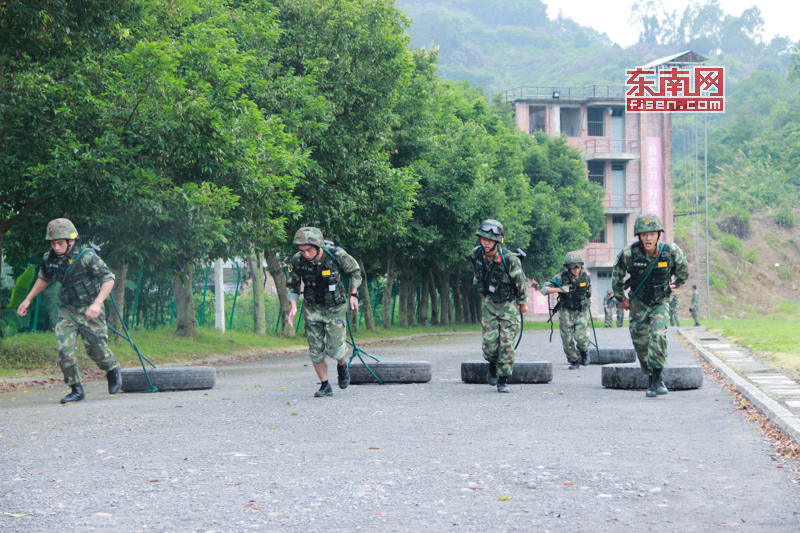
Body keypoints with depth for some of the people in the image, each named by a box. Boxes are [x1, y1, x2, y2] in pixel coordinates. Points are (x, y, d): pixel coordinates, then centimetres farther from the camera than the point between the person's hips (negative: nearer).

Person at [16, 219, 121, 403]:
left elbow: (108, 279, -16)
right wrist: (28, 299, 18)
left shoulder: (87, 257, -20)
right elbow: (44, 278, 19)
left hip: (89, 310, -4)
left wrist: (97, 303, -28)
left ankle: (113, 371, 37)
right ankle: (77, 390, 2)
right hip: (67, 310, 4)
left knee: (96, 350, 5)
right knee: (64, 351, -10)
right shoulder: (49, 259, -3)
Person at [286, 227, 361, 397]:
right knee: (316, 351, 1)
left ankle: (342, 366, 24)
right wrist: (293, 306, -14)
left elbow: (355, 271, -2)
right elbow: (292, 286, 0)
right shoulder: (297, 261, -17)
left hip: (335, 308, -2)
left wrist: (353, 294, -5)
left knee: (335, 349, -11)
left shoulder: (337, 255, -22)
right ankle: (325, 386, 17)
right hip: (312, 308, 2)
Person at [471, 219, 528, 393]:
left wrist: (523, 303, -2)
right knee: (489, 342, -4)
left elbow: (520, 282, -12)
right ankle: (492, 368, 26)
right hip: (490, 302, 3)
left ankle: (503, 380, 2)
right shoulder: (477, 254, -11)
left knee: (507, 344, -8)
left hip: (510, 303, -3)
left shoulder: (510, 259, -26)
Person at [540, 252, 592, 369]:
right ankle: (574, 361, 20)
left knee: (581, 337, -15)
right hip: (566, 312, 0)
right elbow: (543, 289, -16)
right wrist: (559, 289, -27)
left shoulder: (585, 276, -7)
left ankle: (584, 351, 18)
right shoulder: (561, 277, -16)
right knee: (567, 340, -3)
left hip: (581, 311, 1)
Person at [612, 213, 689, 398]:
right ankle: (650, 378, 20)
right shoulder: (628, 254, -22)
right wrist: (621, 299, 10)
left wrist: (678, 283, 22)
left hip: (660, 302, -1)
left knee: (658, 335, -23)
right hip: (638, 304, 1)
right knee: (641, 343, 2)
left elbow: (683, 268, 5)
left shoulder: (670, 252, -21)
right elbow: (617, 276, 0)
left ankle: (658, 377, -17)